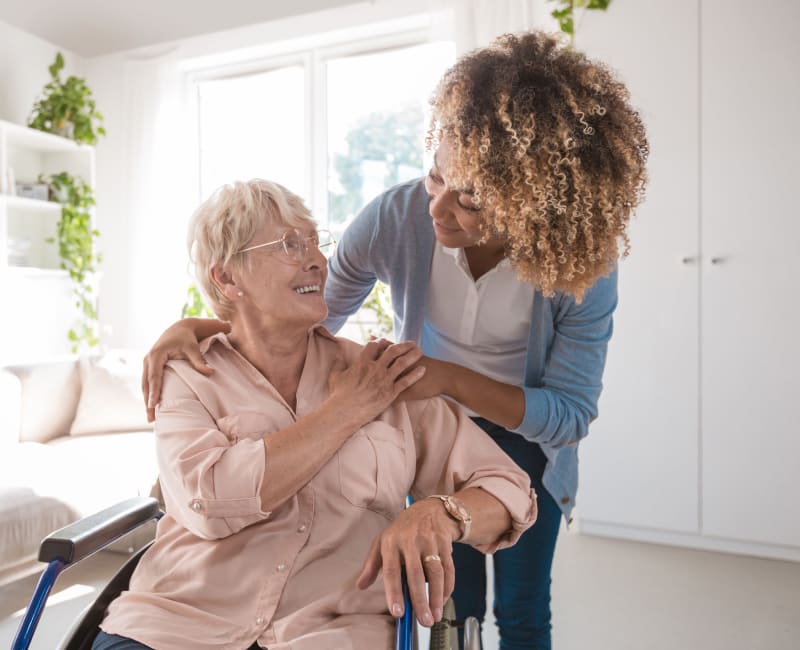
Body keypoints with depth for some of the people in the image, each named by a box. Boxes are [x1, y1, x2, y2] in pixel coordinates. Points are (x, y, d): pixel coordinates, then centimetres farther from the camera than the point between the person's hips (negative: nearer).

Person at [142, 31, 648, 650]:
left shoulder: (583, 264, -30)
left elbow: (571, 413, -23)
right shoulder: (396, 217, -27)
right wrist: (202, 326, -25)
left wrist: (450, 377, -36)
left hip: (527, 436, 0)